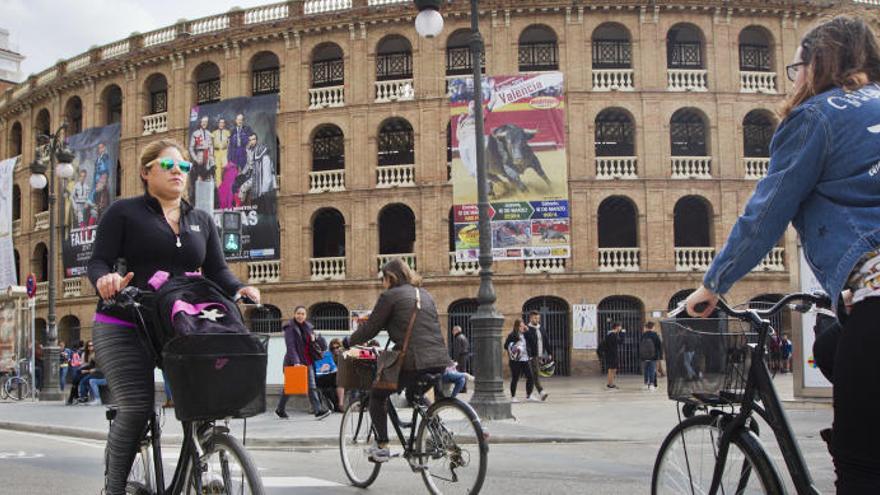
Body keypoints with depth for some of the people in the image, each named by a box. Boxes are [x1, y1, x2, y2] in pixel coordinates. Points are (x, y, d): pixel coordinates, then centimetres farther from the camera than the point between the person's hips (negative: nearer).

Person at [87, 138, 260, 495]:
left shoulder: (202, 221, 16)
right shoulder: (124, 212, 3)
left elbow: (216, 271, 11)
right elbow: (99, 261, -3)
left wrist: (238, 288, -11)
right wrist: (104, 278, -27)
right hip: (125, 327, -4)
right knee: (136, 408, -17)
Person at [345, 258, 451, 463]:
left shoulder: (390, 296, 0)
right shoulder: (425, 295, 20)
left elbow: (370, 328, 2)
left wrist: (349, 341, 18)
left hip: (413, 362, -6)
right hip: (439, 361, 6)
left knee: (377, 395, 14)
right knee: (415, 395, 32)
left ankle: (382, 447, 6)